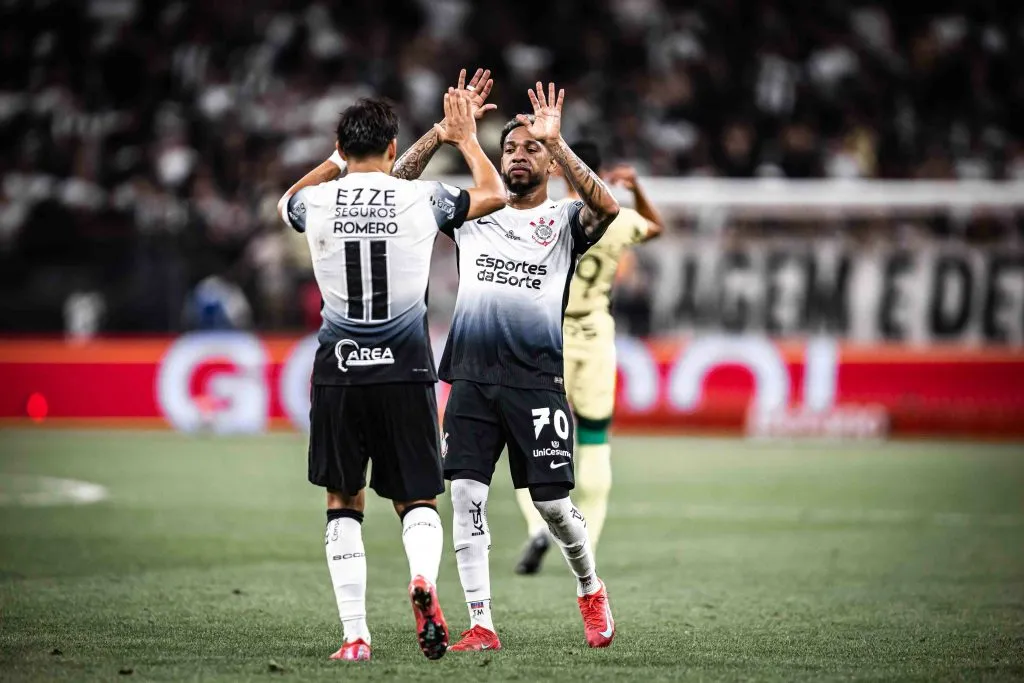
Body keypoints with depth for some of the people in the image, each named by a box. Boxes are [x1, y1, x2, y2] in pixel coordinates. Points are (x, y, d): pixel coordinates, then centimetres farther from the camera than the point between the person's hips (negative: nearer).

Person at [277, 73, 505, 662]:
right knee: (418, 501, 10)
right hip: (406, 370, 0)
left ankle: (354, 635, 4)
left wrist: (340, 160, 34)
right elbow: (494, 195, 15)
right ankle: (424, 577, -22)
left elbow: (286, 202, 26)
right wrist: (465, 137, 27)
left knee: (344, 503, 12)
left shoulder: (318, 204, -1)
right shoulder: (422, 199, -4)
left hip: (339, 371, 1)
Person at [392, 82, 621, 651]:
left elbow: (606, 208, -15)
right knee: (466, 498, -6)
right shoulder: (472, 214, 15)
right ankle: (481, 625, -1)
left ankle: (590, 588, 27)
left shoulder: (565, 221, 8)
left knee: (553, 503, -1)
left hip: (536, 379, -2)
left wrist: (555, 141, -18)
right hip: (471, 379, 2)